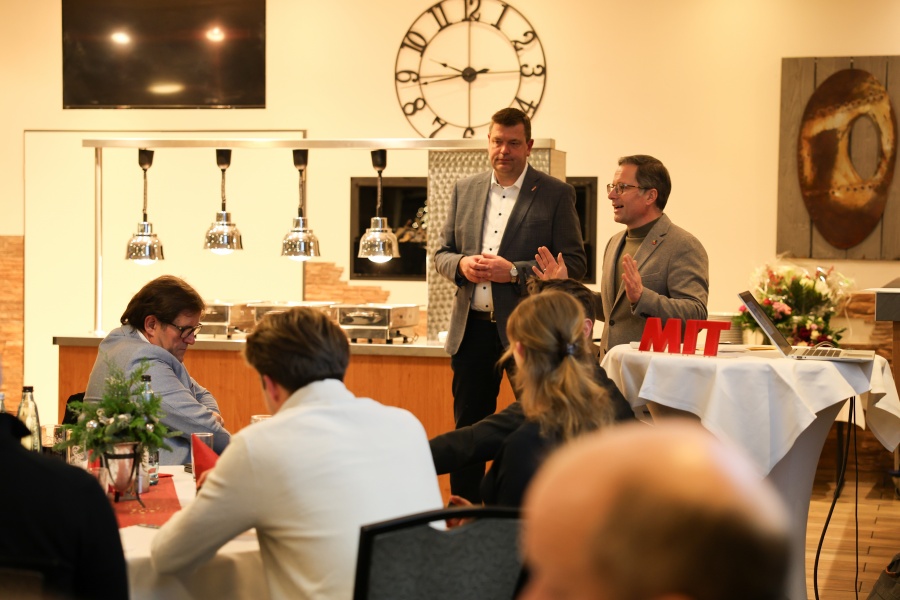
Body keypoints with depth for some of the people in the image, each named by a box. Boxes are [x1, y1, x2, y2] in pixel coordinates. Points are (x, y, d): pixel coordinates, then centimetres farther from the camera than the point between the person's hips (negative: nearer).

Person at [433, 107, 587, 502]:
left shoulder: (555, 194, -3)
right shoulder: (465, 190, 11)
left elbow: (574, 263, -7)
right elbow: (441, 253, 14)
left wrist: (514, 272, -18)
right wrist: (462, 265, -9)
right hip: (472, 328, 4)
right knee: (468, 427, 10)